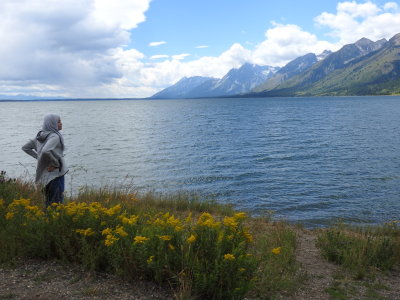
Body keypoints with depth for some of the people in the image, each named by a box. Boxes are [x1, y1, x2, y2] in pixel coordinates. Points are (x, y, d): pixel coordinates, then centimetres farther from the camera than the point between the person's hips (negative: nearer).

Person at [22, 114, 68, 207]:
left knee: (49, 201, 17)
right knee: (56, 202, -3)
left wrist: (39, 157, 12)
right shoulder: (55, 136, -16)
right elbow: (45, 151, -34)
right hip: (55, 172, -9)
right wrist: (55, 163, -20)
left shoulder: (41, 135, 9)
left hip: (46, 172, 9)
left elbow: (25, 148, 16)